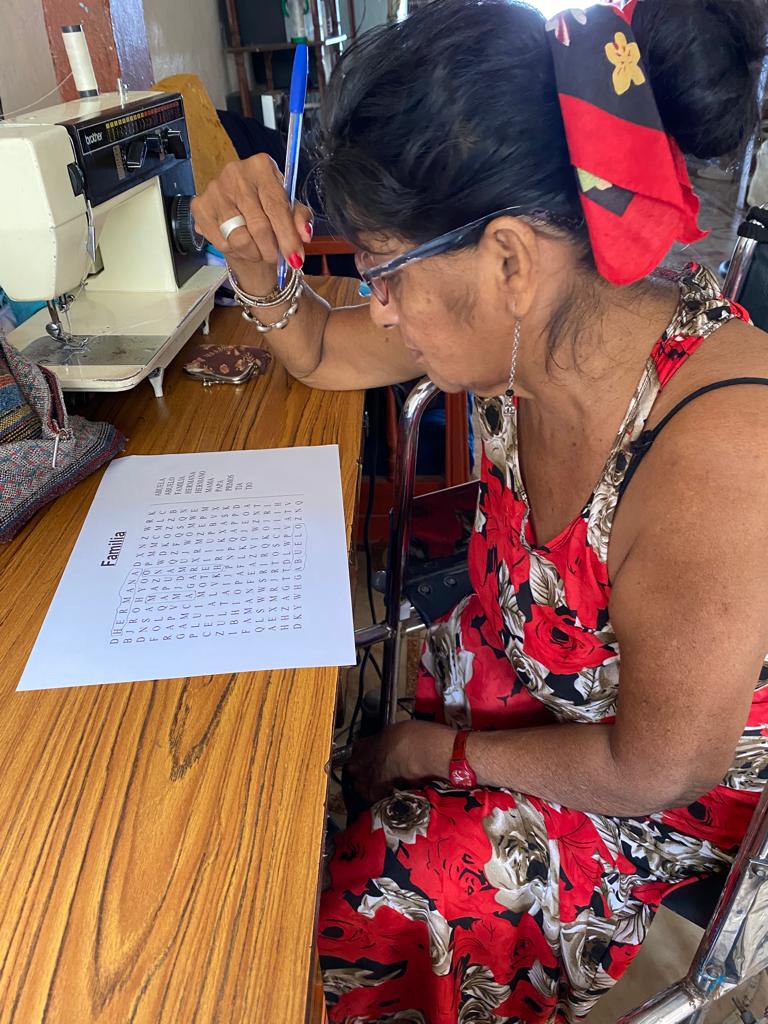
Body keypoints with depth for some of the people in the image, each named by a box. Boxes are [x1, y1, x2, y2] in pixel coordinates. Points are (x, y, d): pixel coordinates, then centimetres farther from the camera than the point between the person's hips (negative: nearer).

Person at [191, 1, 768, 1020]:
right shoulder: (527, 319, -17)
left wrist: (444, 751, -12)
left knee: (351, 894, -8)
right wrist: (253, 256, -19)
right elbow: (320, 352, 1)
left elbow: (653, 770, -25)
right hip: (513, 662, 6)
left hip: (658, 785, -5)